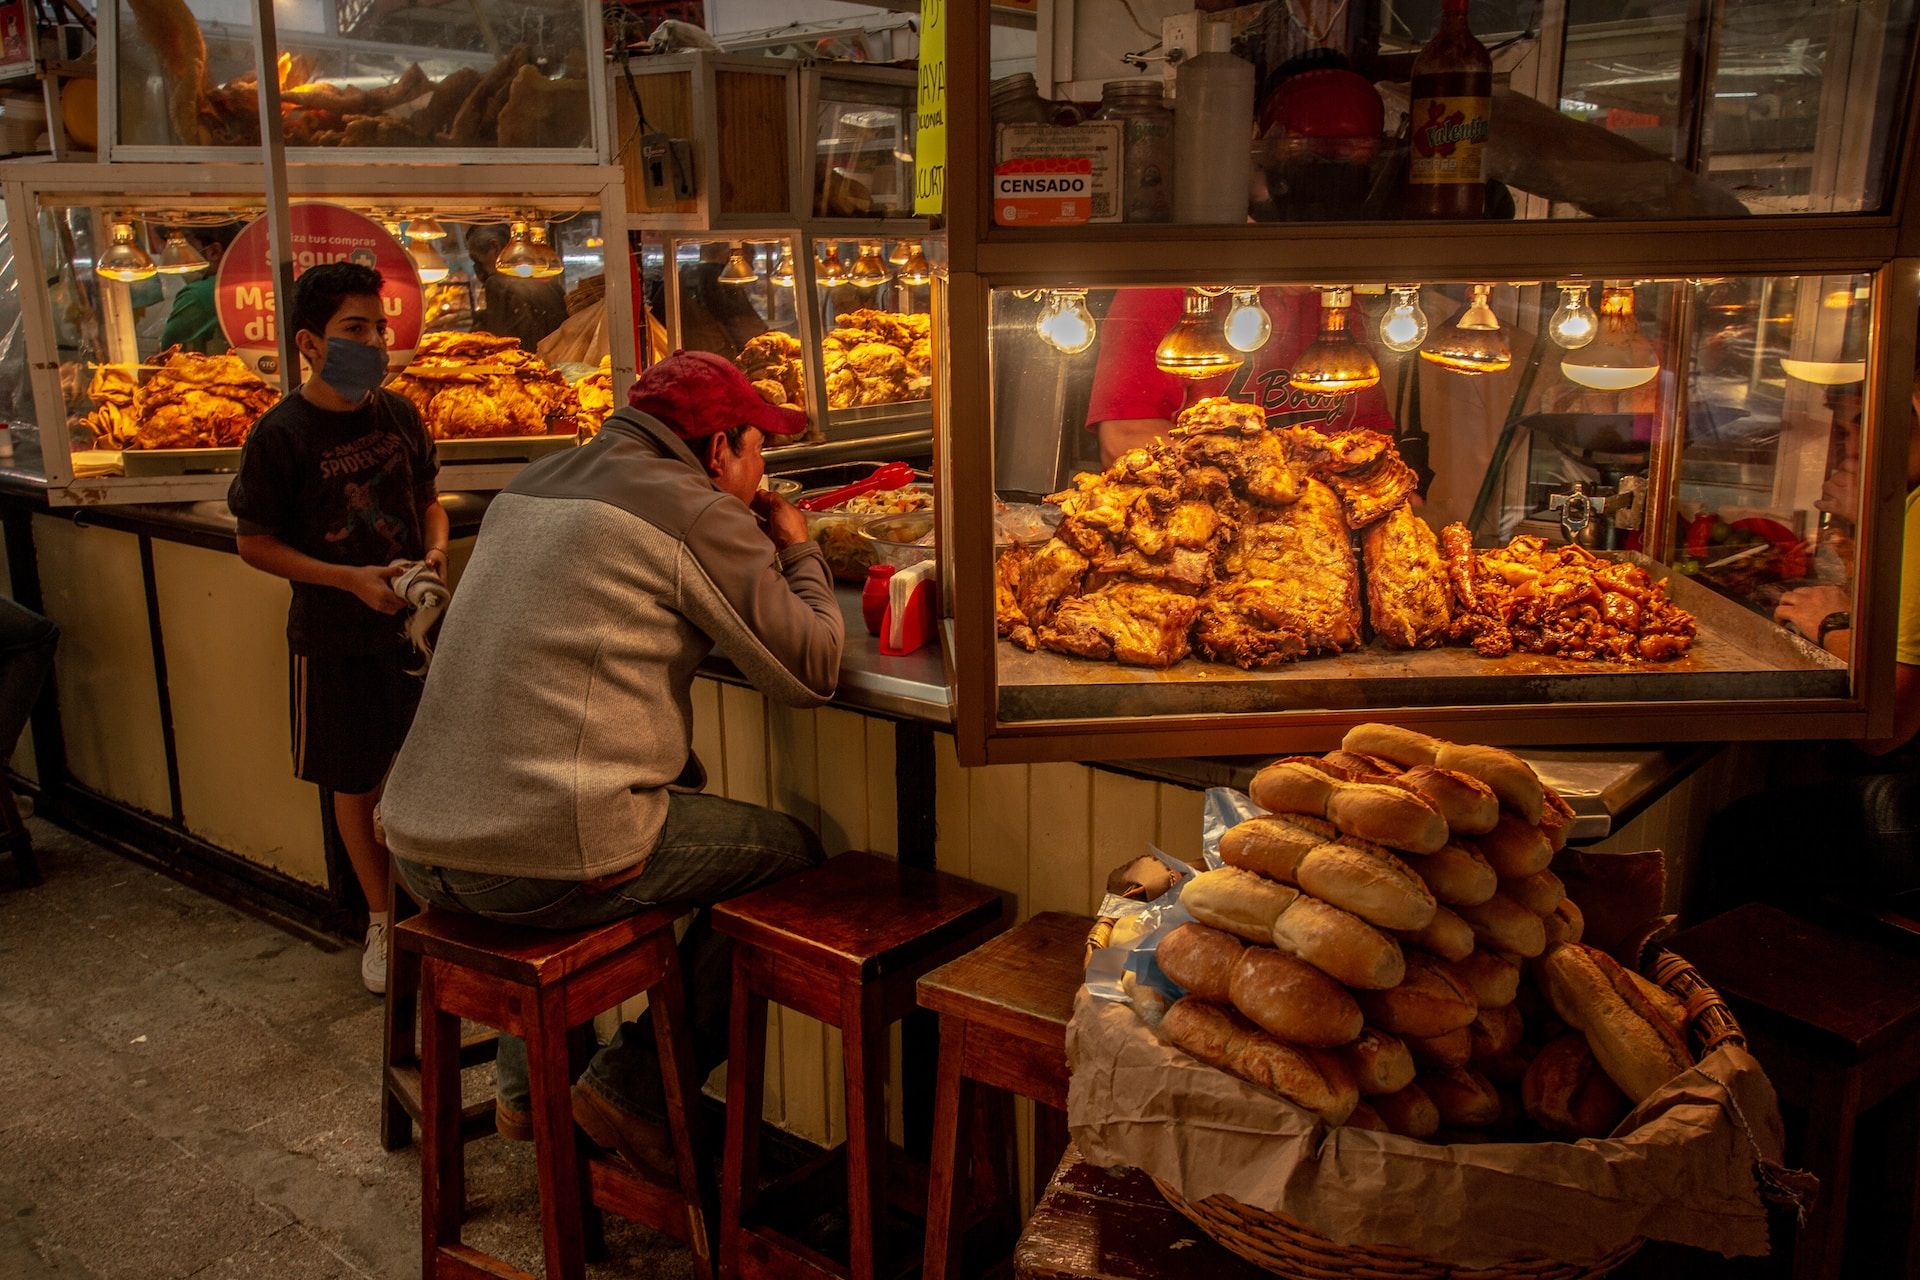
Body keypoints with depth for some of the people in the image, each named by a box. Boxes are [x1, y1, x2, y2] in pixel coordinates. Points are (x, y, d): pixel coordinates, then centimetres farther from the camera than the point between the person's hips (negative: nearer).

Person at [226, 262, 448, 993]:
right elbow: (256, 544, -8)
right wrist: (352, 579, -18)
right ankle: (382, 920, 27)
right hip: (334, 638, -3)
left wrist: (436, 549, -6)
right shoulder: (282, 434, -12)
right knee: (355, 786, 10)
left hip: (414, 624, 3)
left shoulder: (397, 414, 1)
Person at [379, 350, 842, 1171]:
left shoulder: (530, 487, 18)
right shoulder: (699, 515, -6)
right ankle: (635, 1089, 11)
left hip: (419, 850, 8)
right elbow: (811, 672, -3)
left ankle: (525, 1083, 35)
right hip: (541, 867, -8)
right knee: (792, 854, 8)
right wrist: (798, 552, 14)